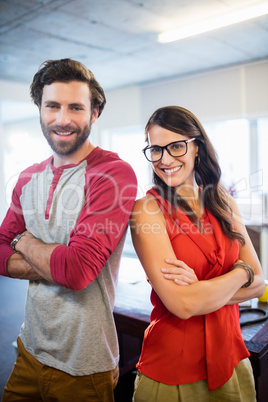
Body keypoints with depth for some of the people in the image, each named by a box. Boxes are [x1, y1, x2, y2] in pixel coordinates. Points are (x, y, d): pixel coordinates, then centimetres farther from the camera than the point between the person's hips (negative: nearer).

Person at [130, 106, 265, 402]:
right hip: (172, 370, -4)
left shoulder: (223, 202, 0)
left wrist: (201, 289, -18)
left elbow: (258, 283, -2)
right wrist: (241, 273, -10)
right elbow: (181, 304, -22)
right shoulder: (147, 209, -16)